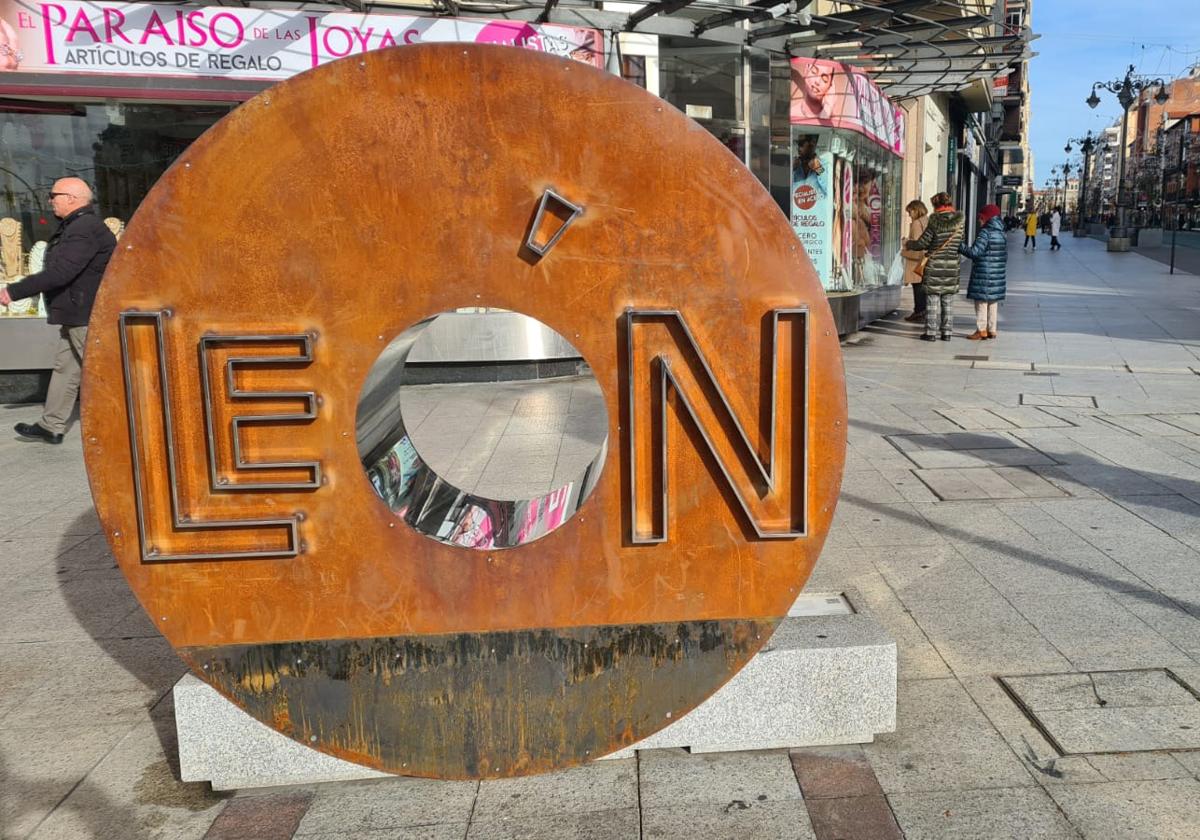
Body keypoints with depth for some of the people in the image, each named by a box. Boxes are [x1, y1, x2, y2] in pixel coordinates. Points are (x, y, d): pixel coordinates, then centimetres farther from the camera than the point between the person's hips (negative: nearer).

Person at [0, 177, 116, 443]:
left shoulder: (85, 230, -19)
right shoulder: (76, 227, 16)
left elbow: (59, 273, -26)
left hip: (88, 318, -11)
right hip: (77, 315, 11)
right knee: (64, 368, 16)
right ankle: (51, 427, 25)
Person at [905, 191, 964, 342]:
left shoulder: (935, 222, -11)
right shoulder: (959, 221, 2)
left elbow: (922, 243, -8)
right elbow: (959, 242, 9)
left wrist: (909, 244, 13)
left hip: (935, 266, -4)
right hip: (952, 266, 4)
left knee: (932, 301, 3)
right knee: (948, 302, 11)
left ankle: (931, 332, 4)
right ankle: (946, 332, 14)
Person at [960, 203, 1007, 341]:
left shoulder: (985, 233, -15)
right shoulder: (1002, 234, 11)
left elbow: (975, 252, -23)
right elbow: (1005, 256, 16)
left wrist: (959, 246, -13)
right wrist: (1002, 272, 24)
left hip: (984, 275, -8)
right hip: (998, 275, 8)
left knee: (981, 302, -1)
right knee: (993, 303, 13)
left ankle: (981, 330, -1)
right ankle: (992, 330, 18)